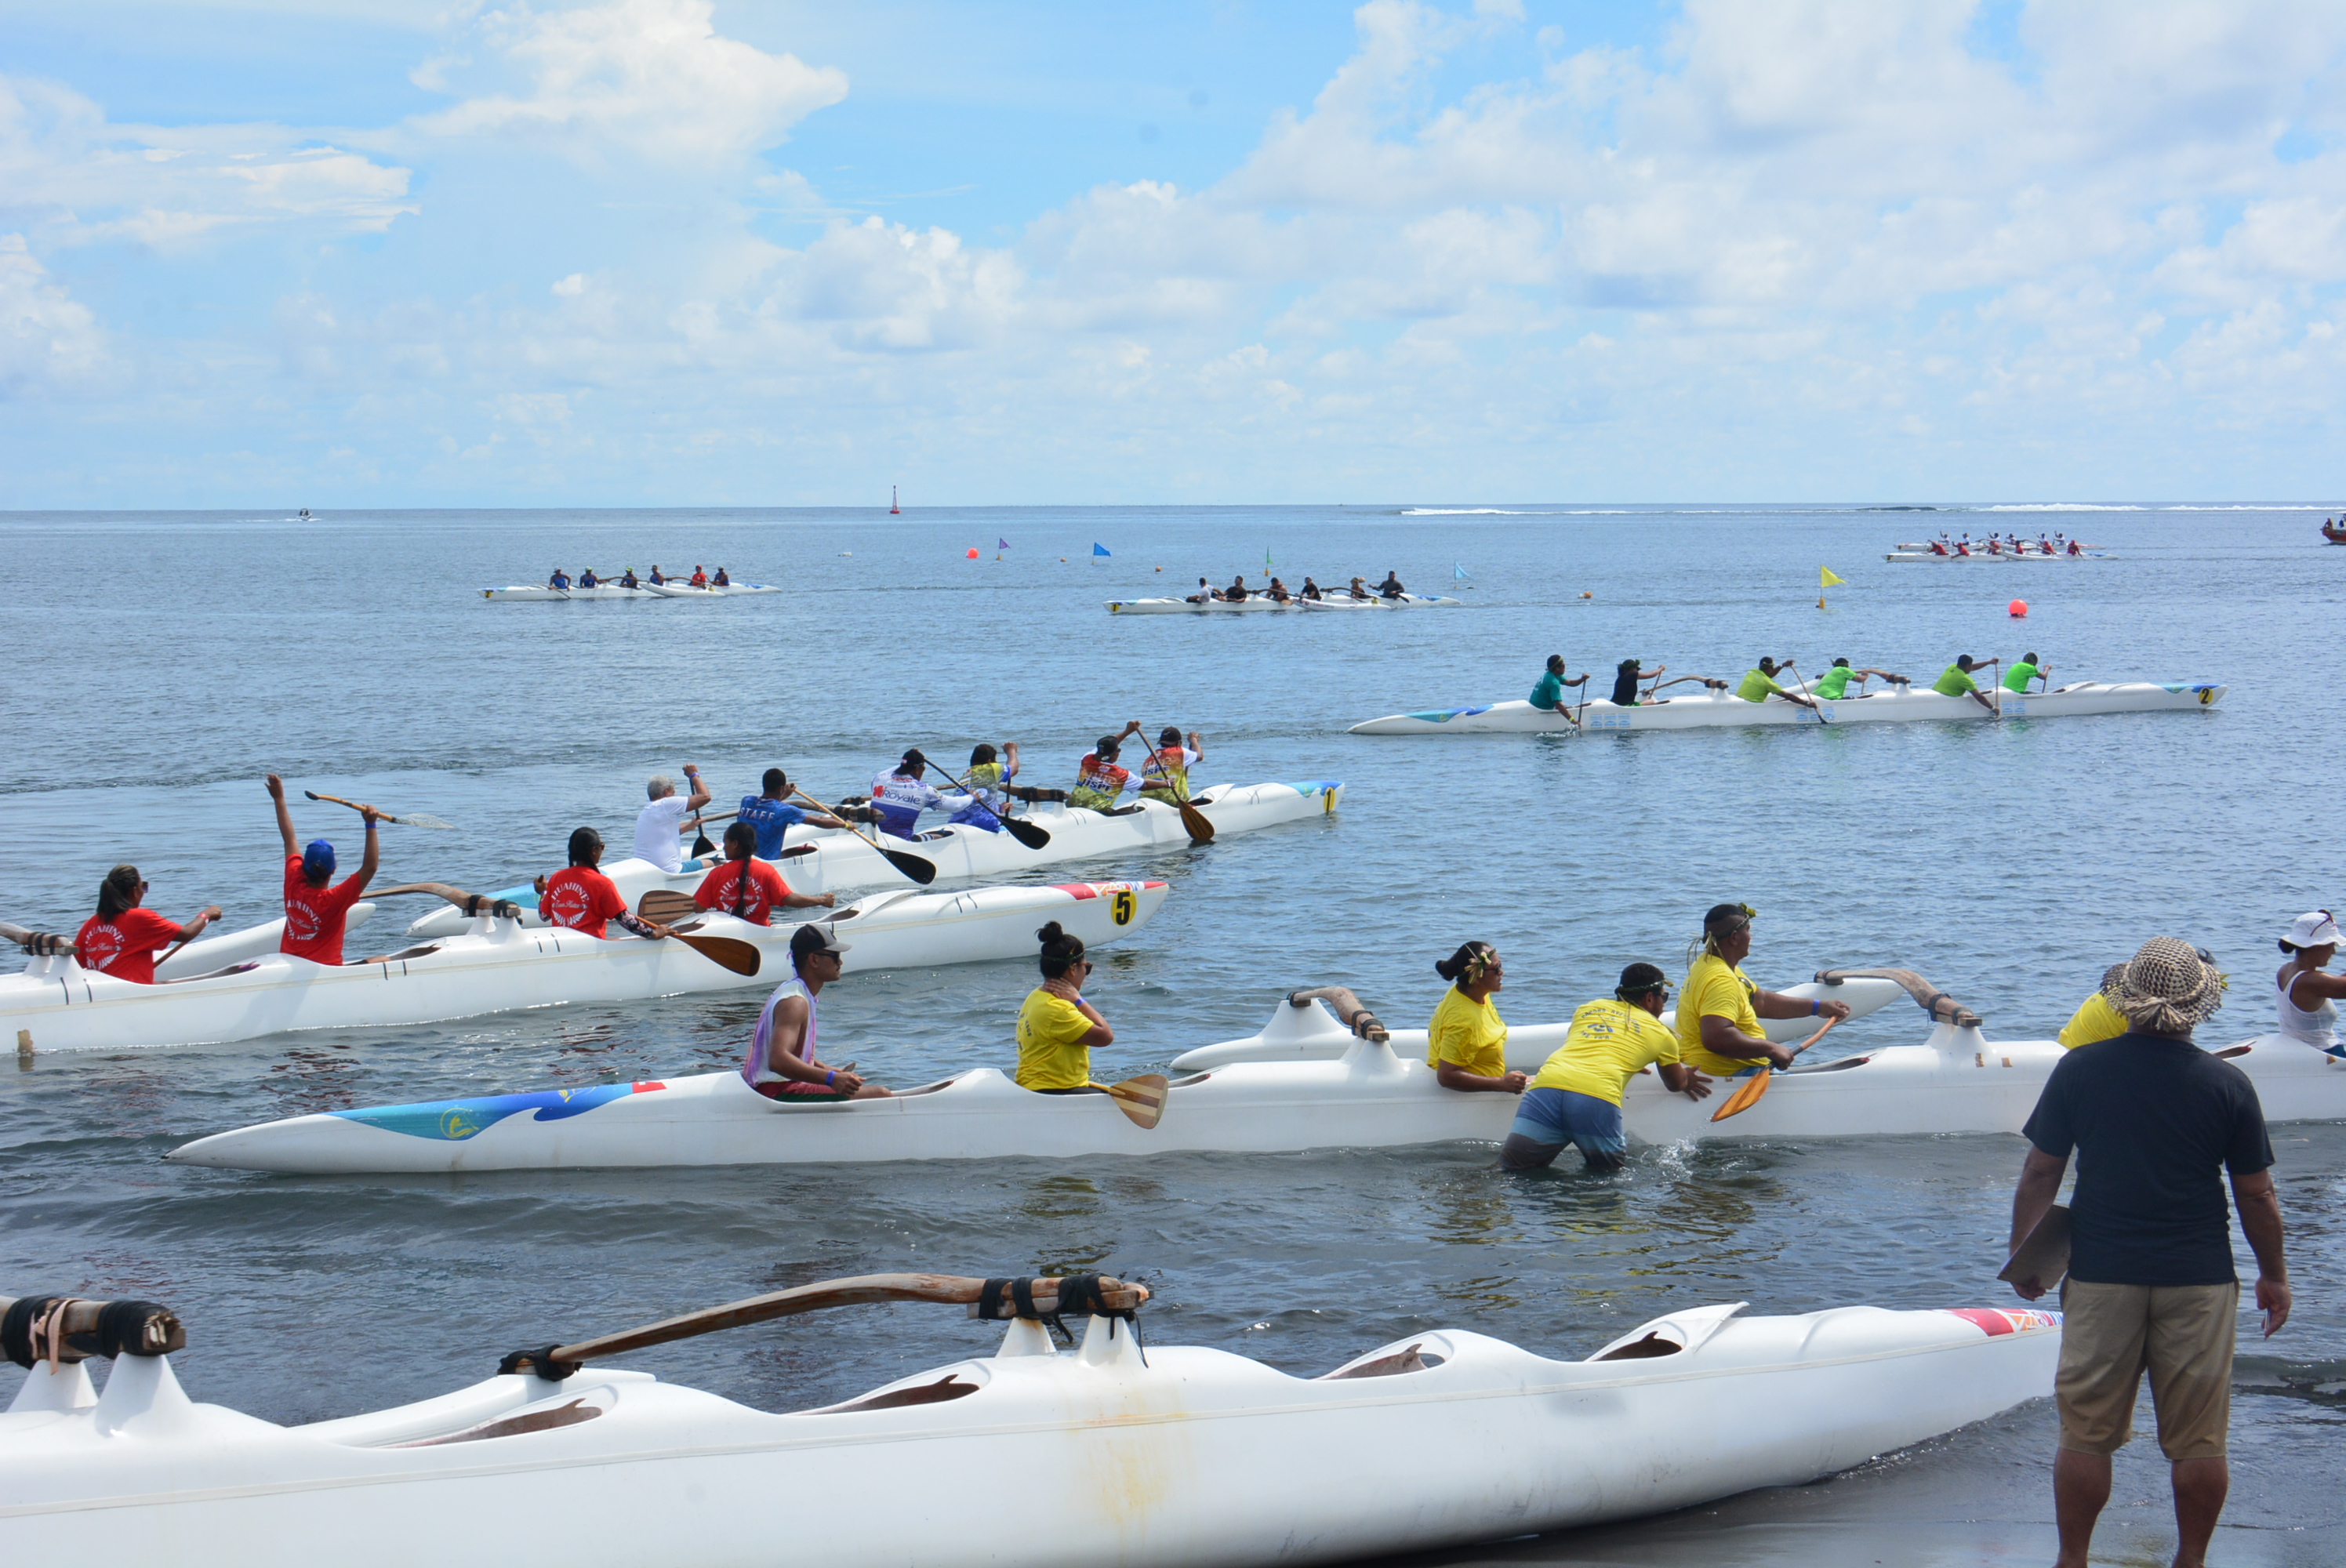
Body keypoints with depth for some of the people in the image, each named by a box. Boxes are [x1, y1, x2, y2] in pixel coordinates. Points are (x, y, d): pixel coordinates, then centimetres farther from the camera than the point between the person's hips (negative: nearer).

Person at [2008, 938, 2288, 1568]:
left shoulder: (2078, 1070, -5)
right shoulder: (2228, 1085, -5)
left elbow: (2040, 1172, 0)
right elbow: (2256, 1194, 1)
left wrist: (2022, 1254, 13)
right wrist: (2273, 1274, 15)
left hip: (2102, 1277, 0)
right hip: (2199, 1280, 0)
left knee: (2086, 1437, 8)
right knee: (2199, 1442, 10)